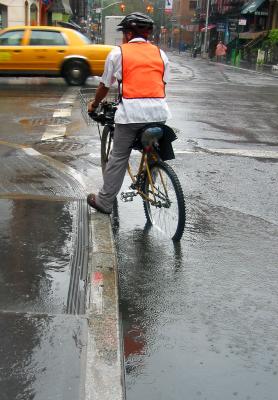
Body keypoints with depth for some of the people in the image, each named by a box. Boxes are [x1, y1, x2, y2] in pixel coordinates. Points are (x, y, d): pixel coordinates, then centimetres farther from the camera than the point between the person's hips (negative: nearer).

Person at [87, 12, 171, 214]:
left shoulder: (118, 52, 8)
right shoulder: (160, 54, 17)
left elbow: (105, 86, 15)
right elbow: (163, 84, 17)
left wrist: (94, 104, 33)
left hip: (131, 111, -3)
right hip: (158, 111, 3)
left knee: (118, 158, 7)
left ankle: (105, 201, 16)